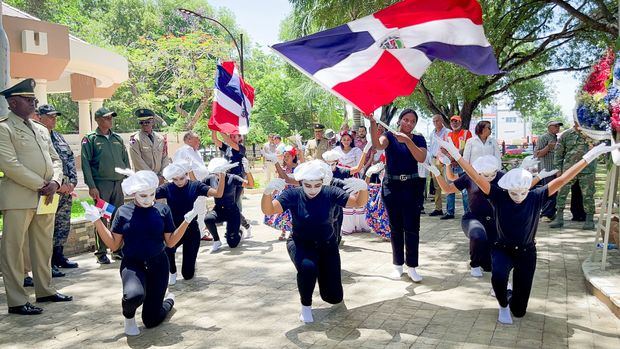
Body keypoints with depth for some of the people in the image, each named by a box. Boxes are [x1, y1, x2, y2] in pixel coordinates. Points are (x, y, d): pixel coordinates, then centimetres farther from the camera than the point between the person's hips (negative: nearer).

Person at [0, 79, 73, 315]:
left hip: (45, 198, 7)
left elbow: (55, 160, 16)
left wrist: (55, 182, -3)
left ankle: (45, 290, 25)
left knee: (43, 247, 14)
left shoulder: (41, 130, 18)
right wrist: (41, 186, -14)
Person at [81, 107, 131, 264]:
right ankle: (101, 252, 8)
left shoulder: (117, 138, 14)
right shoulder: (90, 139, 0)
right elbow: (86, 163, -5)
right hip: (101, 184, -4)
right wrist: (91, 186, -12)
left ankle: (118, 250, 18)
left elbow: (126, 160, 17)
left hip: (119, 183, 5)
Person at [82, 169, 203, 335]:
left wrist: (188, 218, -11)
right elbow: (114, 244, -1)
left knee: (151, 321, 3)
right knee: (134, 295, -36)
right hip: (132, 264, 0)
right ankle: (129, 317, 2)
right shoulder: (123, 211, -3)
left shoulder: (162, 209, -3)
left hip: (158, 264, 1)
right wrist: (97, 220, -9)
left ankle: (168, 301, 39)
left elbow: (171, 242, -2)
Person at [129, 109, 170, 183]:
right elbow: (138, 162, -10)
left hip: (160, 179, 4)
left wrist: (162, 176, -3)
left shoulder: (161, 138, 8)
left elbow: (165, 158, 9)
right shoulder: (135, 139, -5)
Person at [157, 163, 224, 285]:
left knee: (188, 274, 0)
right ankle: (172, 272, -1)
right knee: (166, 249, -36)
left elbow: (218, 194, -17)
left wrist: (221, 177, -31)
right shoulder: (167, 188, -6)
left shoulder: (195, 185, -6)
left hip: (191, 230, 0)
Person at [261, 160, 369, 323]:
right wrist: (267, 192, -48)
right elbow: (268, 210, -26)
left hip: (327, 245, 2)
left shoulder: (330, 193, -14)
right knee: (307, 267, -38)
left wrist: (363, 187, -44)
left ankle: (321, 273, 36)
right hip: (300, 244, -2)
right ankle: (306, 305, -8)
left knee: (334, 297, 1)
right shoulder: (293, 195, -16)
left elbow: (359, 202, -21)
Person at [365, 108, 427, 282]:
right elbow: (378, 144, -22)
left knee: (412, 227, -2)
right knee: (395, 227, 8)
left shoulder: (418, 139, 3)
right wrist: (373, 122, -37)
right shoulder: (390, 135, 2)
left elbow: (421, 158, -16)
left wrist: (407, 140, -25)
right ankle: (398, 265, 20)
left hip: (411, 186, 0)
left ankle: (412, 267, 7)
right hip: (391, 185, 0)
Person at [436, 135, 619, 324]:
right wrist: (457, 155, -37)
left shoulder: (537, 197, -13)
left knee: (519, 310, 3)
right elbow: (476, 177, -26)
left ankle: (512, 303, 43)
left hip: (527, 252, 1)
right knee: (498, 276, -36)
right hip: (502, 249, -1)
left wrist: (589, 156, -25)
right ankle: (503, 306, -2)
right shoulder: (499, 197, -16)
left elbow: (562, 179, -19)